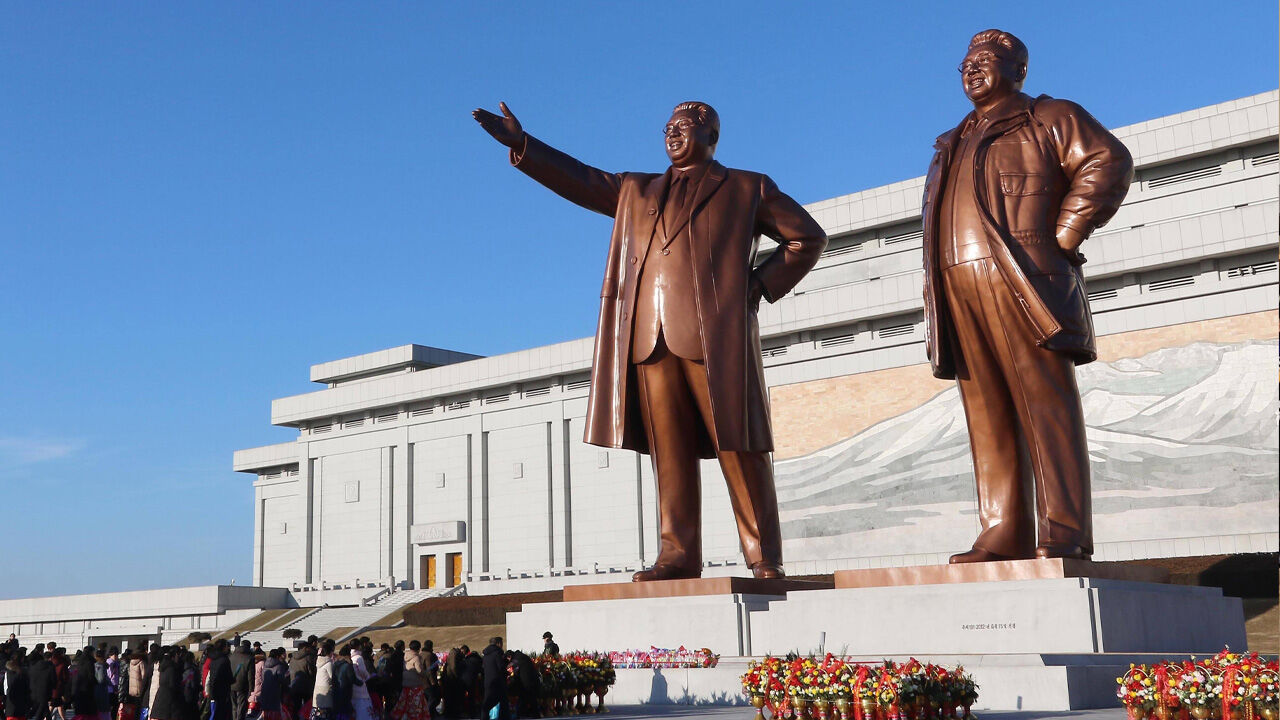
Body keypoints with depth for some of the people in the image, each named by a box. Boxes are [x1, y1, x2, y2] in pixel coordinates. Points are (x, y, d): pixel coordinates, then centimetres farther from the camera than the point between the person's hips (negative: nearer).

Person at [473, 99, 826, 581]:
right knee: (669, 451, -2)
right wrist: (520, 143, 17)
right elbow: (580, 180, 26)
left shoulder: (747, 189, 16)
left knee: (739, 448, -6)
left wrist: (762, 285, 4)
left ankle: (764, 556, -2)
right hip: (650, 337, 4)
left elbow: (808, 238, 16)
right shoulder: (637, 192, 27)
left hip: (716, 333, -4)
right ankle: (678, 555, -1)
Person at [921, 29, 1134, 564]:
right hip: (958, 293, 6)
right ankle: (1002, 536, -2)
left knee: (1045, 406, -10)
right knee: (988, 419, 0)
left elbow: (1109, 161, -3)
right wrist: (935, 292, 16)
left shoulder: (1049, 119, 11)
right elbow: (937, 215, 34)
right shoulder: (951, 146, 30)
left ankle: (1062, 535, -13)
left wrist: (1062, 238, -9)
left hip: (1020, 282, -6)